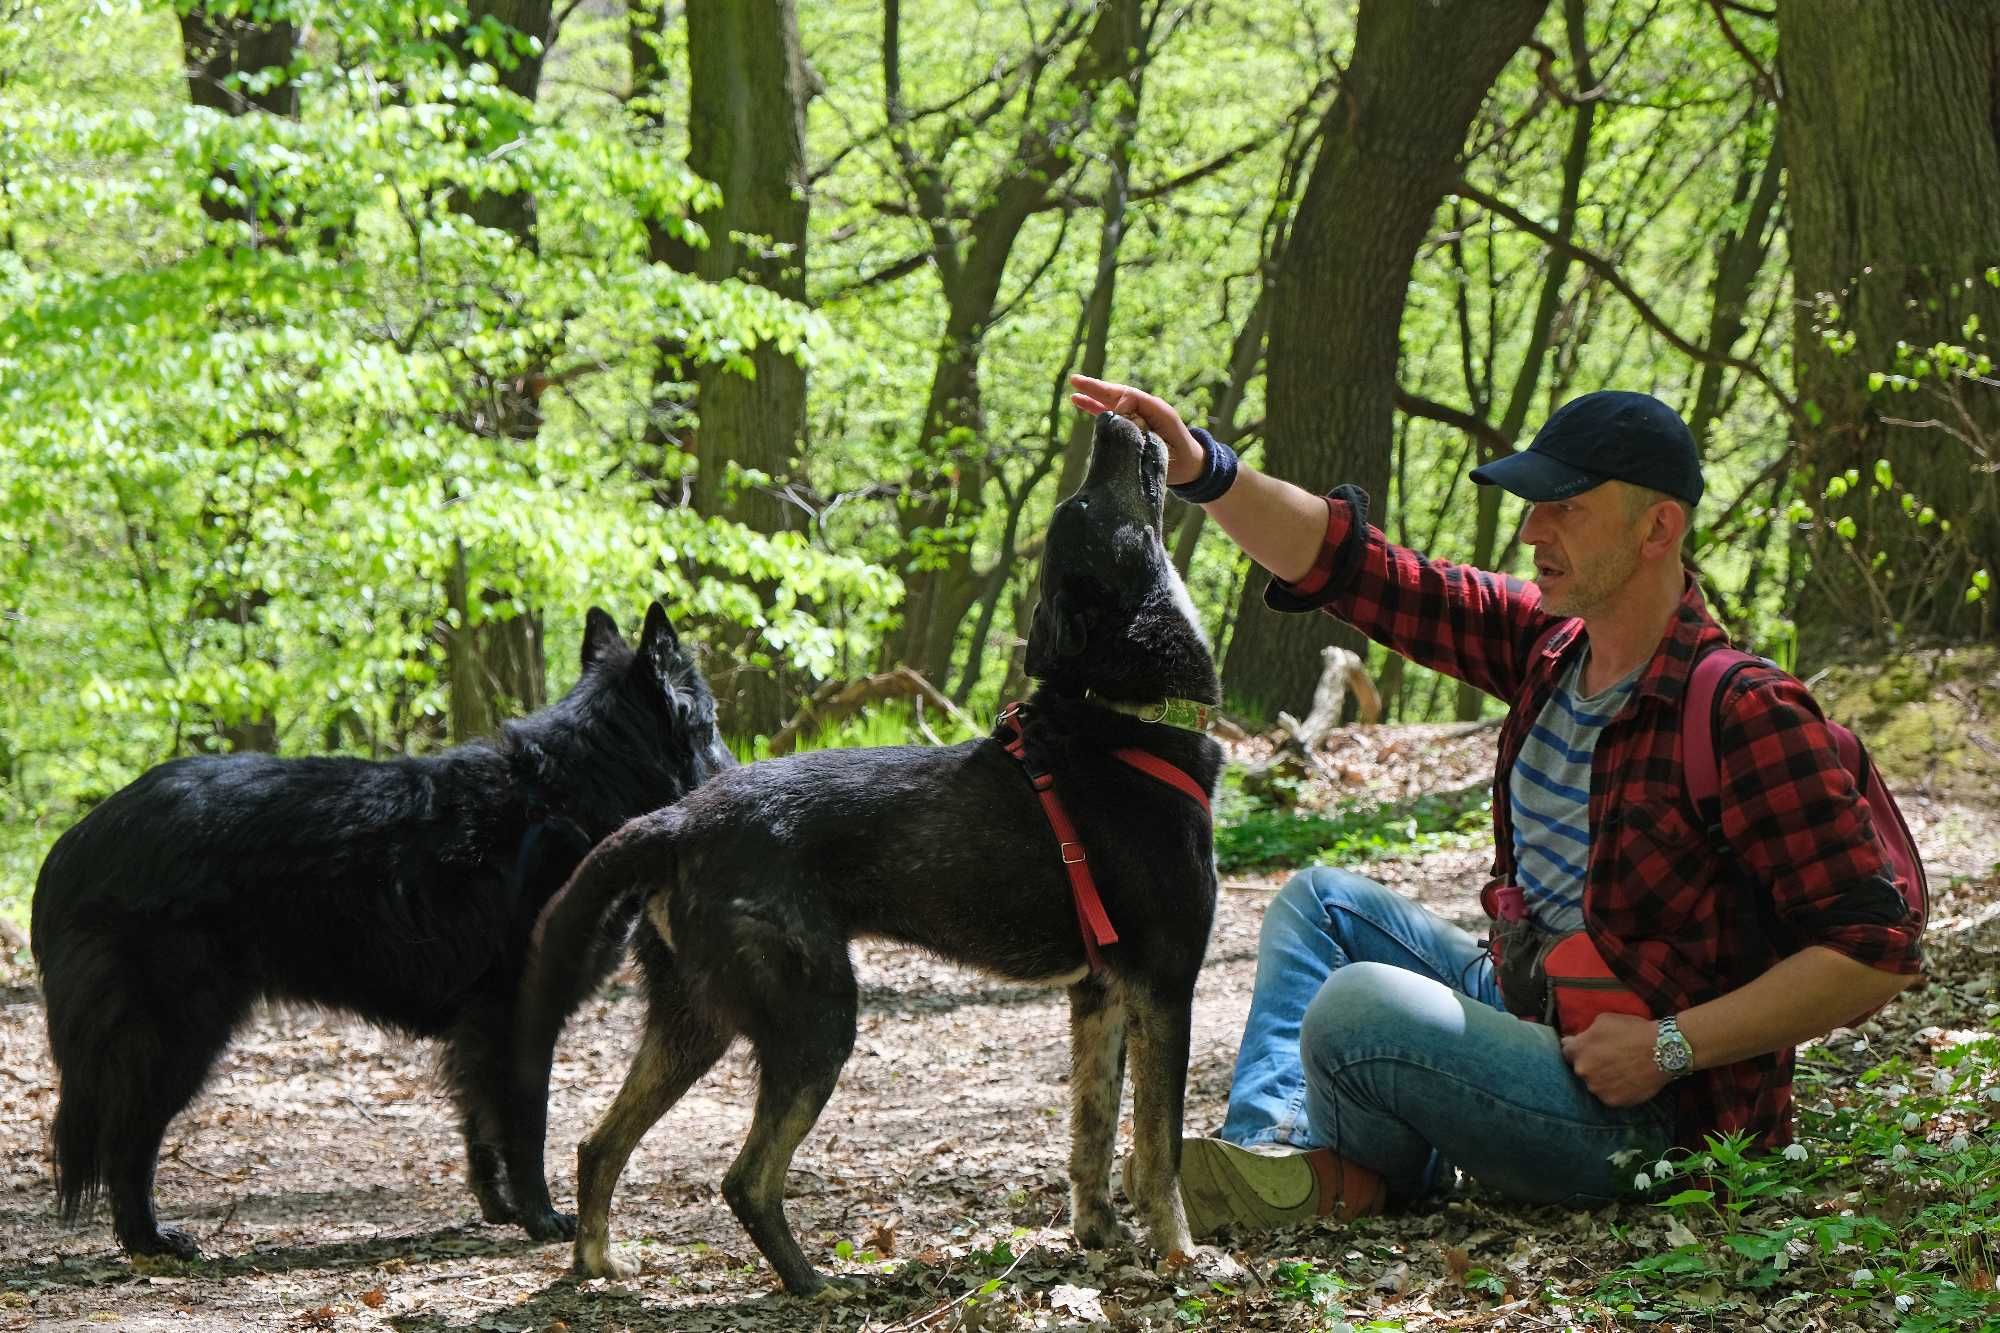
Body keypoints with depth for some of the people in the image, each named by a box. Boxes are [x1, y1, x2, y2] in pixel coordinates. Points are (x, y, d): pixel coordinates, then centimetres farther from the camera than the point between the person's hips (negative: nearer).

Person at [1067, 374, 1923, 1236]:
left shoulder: (1743, 714, -22)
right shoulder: (1549, 641, 3)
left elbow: (1876, 950, -24)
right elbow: (1346, 565, 5)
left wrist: (1670, 1048, -25)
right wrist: (1200, 471, -10)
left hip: (1638, 1124, -9)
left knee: (1358, 1008, -26)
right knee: (1321, 902, 17)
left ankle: (1371, 1179, 5)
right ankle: (1270, 1144, -4)